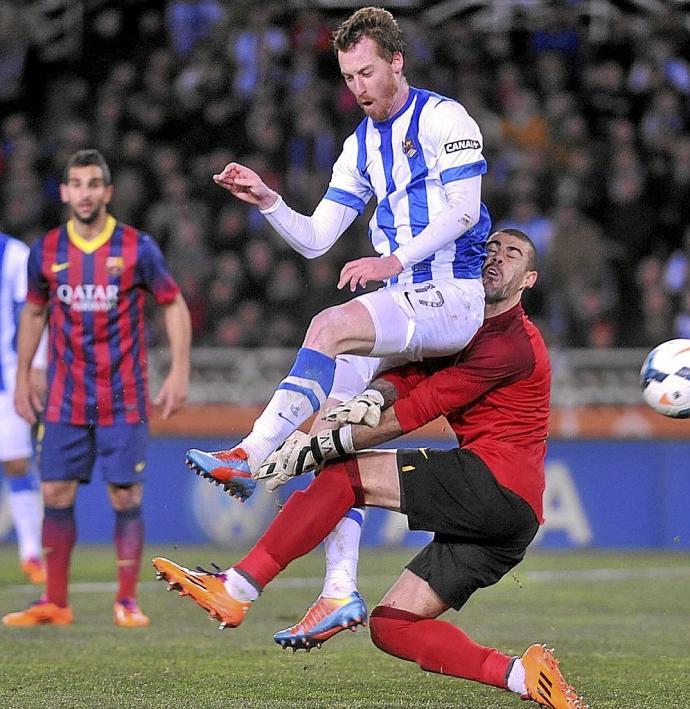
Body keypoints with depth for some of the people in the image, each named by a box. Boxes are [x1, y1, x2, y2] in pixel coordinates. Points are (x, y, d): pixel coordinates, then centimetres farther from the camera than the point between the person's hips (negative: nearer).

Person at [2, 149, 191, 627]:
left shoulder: (136, 248, -5)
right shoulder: (46, 251, 3)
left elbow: (175, 305, 3)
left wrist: (179, 372, -5)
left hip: (124, 399, -2)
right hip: (65, 400, 2)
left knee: (126, 497, -3)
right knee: (56, 494, 0)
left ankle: (128, 601, 7)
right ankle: (55, 603, 8)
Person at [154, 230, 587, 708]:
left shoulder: (511, 343, -6)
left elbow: (413, 412, -11)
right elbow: (408, 375, 7)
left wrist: (319, 447, -12)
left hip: (494, 481, -9)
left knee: (345, 476, -14)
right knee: (390, 626, 4)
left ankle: (235, 591, -17)